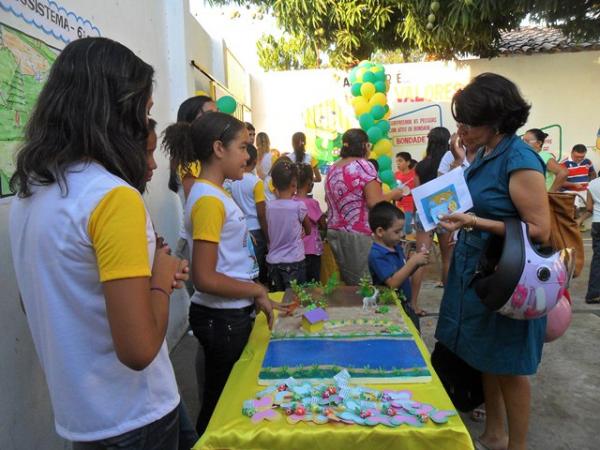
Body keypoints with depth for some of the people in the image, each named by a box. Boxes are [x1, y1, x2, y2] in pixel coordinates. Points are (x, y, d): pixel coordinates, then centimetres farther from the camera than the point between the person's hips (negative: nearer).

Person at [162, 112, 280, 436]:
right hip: (223, 318, -9)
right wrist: (257, 290, -12)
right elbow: (205, 279, -24)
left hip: (232, 314, 9)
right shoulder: (208, 200, -21)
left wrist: (254, 296, 6)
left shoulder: (216, 193, 8)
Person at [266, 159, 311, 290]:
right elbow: (308, 230, 4)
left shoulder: (269, 206, -3)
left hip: (273, 261, 4)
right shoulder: (299, 206, -11)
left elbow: (268, 234, 9)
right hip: (294, 262, -3)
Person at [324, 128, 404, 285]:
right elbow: (375, 202, -18)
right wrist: (393, 194, -2)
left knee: (345, 283, 14)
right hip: (358, 235, -7)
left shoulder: (332, 168, 11)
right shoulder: (364, 166, -10)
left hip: (334, 232, 7)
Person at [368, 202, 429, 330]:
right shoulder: (377, 255, -23)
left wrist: (417, 263, -5)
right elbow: (393, 282, -29)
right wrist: (413, 261, -26)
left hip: (404, 304, 9)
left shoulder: (397, 247, 4)